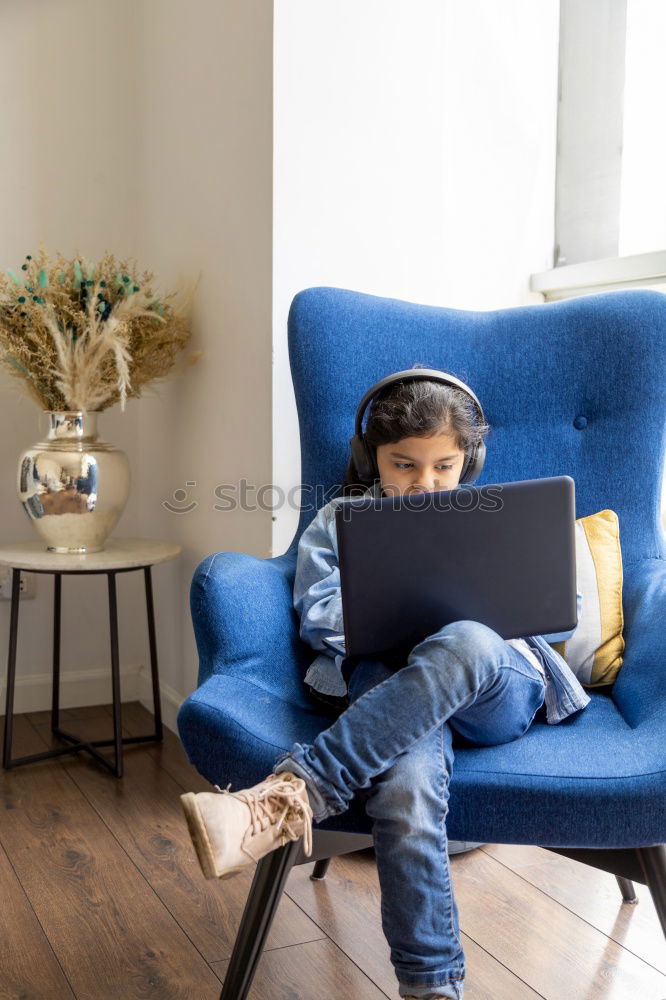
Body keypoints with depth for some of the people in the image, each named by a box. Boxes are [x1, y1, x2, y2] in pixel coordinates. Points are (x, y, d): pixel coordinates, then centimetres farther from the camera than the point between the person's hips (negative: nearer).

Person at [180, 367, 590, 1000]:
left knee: (468, 643, -40)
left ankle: (289, 797, -45)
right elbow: (317, 615, 8)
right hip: (388, 684, -1)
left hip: (499, 687, 1)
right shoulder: (341, 519, 24)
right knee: (405, 786, -39)